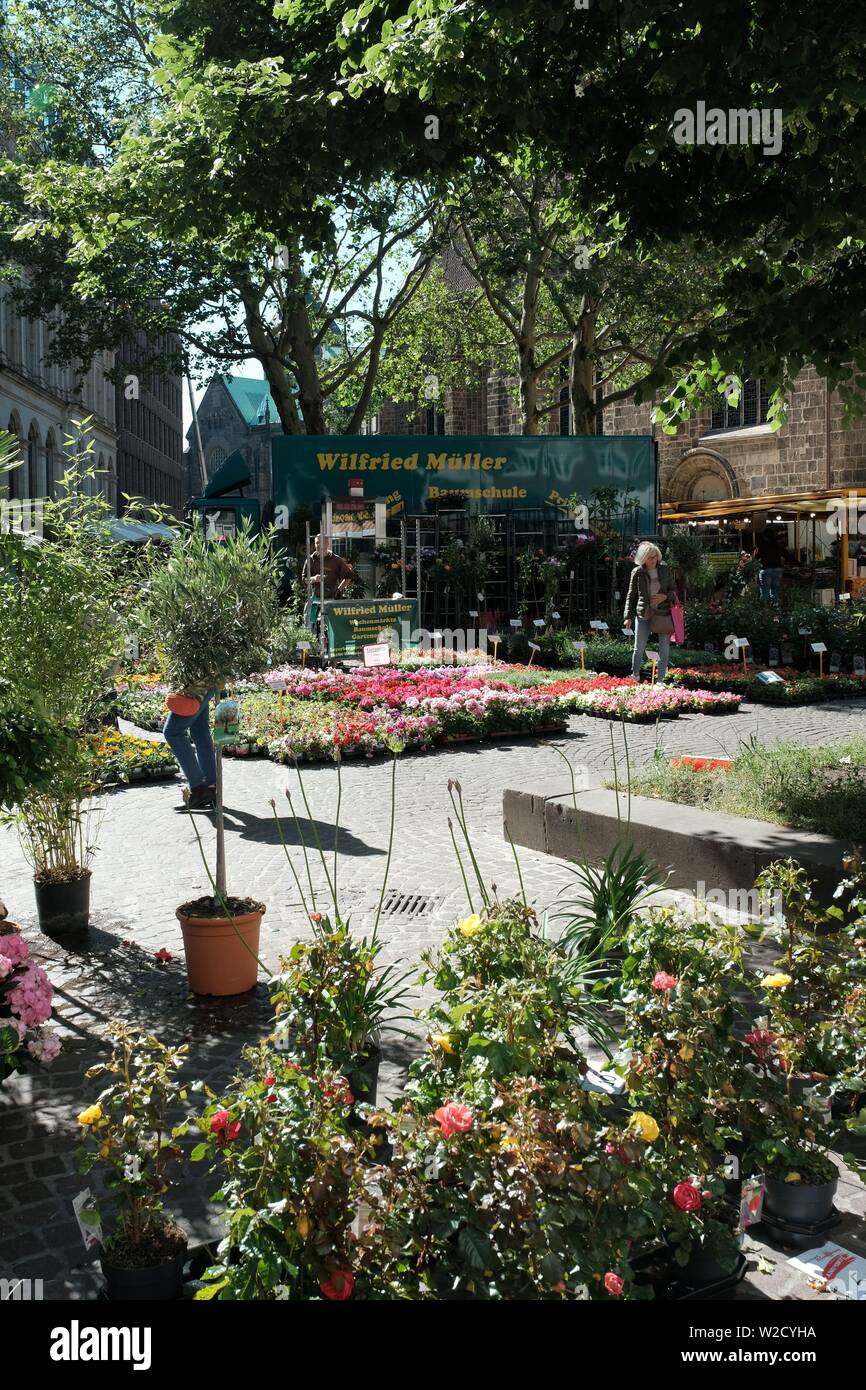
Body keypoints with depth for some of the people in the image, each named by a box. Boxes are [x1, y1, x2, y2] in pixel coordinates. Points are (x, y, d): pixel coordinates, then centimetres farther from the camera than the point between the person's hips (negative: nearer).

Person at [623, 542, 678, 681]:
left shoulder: (664, 570, 3)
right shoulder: (637, 572, -1)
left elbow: (673, 590, 11)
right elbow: (631, 596, 5)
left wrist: (666, 596, -11)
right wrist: (628, 617, 0)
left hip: (663, 614, 2)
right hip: (644, 615, -1)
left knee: (665, 650, 3)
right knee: (639, 649, 2)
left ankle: (660, 680, 12)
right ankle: (635, 678, 16)